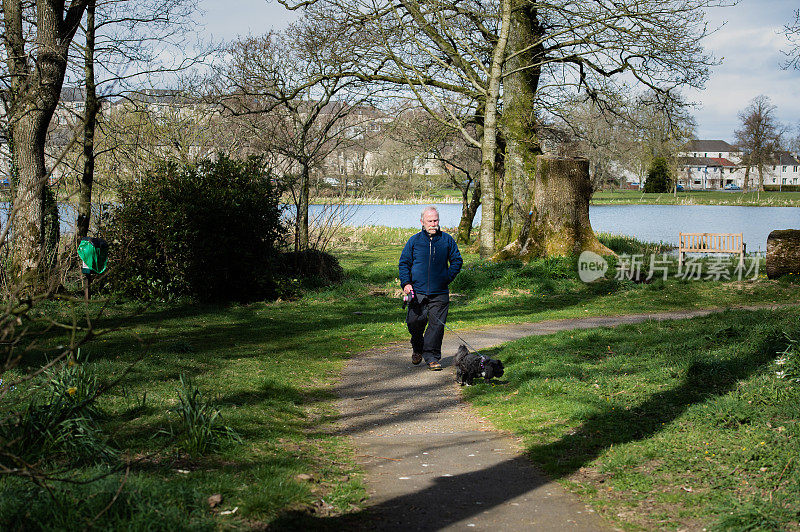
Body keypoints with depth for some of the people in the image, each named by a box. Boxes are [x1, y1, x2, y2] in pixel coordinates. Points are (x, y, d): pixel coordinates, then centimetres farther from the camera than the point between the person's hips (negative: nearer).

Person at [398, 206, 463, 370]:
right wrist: (406, 283, -4)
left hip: (440, 293, 0)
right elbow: (404, 263, 10)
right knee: (414, 322, -2)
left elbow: (457, 261, 13)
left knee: (437, 325, -2)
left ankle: (432, 357, 8)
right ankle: (417, 348, 26)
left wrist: (448, 277, 1)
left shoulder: (447, 240, 6)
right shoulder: (414, 240, 5)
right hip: (417, 292, 0)